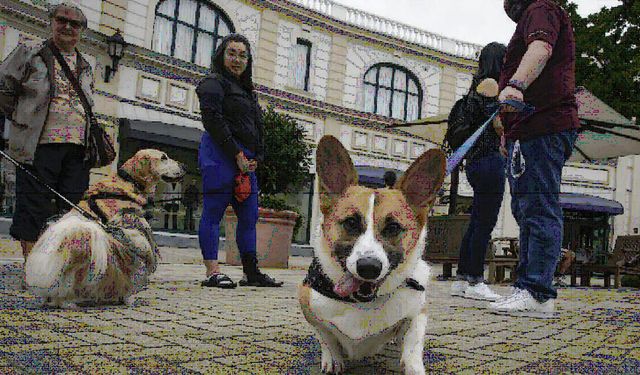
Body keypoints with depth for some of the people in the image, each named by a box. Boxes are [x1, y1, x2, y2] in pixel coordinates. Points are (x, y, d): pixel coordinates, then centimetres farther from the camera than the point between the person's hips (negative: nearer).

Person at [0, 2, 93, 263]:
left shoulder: (86, 69, 20)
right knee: (34, 206, -4)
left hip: (77, 149, 4)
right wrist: (23, 119, 5)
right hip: (39, 145, -4)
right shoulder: (29, 55, 7)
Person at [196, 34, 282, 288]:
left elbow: (258, 127, 21)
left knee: (249, 215, 6)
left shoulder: (247, 91, 25)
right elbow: (213, 121, -13)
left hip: (245, 160, 9)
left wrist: (256, 158, 5)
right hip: (220, 155, -8)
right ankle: (212, 272, -6)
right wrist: (238, 155, -15)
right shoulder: (213, 83, 1)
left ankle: (251, 272, 12)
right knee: (213, 212, -7)